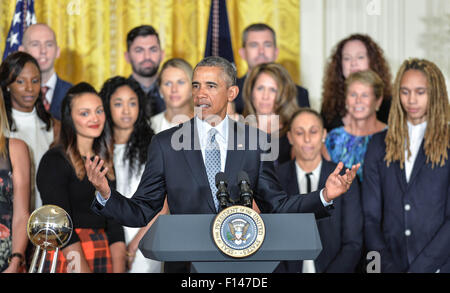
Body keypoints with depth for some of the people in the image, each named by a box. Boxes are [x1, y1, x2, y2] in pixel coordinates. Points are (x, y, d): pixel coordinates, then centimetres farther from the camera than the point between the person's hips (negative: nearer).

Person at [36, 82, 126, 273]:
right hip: (66, 259, -6)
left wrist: (119, 270, -5)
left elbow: (114, 223, 8)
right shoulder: (55, 160, -7)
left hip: (103, 257, 6)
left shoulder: (104, 163, 13)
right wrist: (83, 270, -20)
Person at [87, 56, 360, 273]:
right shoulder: (165, 144, 1)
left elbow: (277, 206, 9)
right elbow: (141, 213, 1)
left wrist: (324, 196, -5)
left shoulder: (254, 142, 4)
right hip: (185, 267, -1)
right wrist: (106, 194, -17)